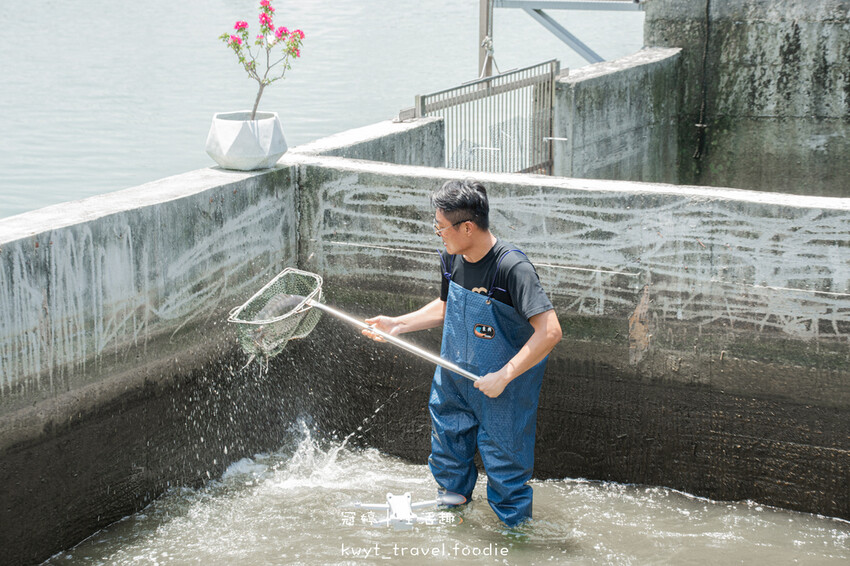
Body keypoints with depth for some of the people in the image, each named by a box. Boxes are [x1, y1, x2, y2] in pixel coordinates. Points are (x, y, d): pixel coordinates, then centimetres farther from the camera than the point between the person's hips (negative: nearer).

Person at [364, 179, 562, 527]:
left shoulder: (512, 267, -29)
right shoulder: (451, 259, -5)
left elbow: (549, 331, -34)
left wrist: (504, 376, -32)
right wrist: (398, 325, 8)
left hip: (503, 391, -7)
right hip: (454, 377, 7)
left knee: (504, 465, 5)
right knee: (447, 458, 22)